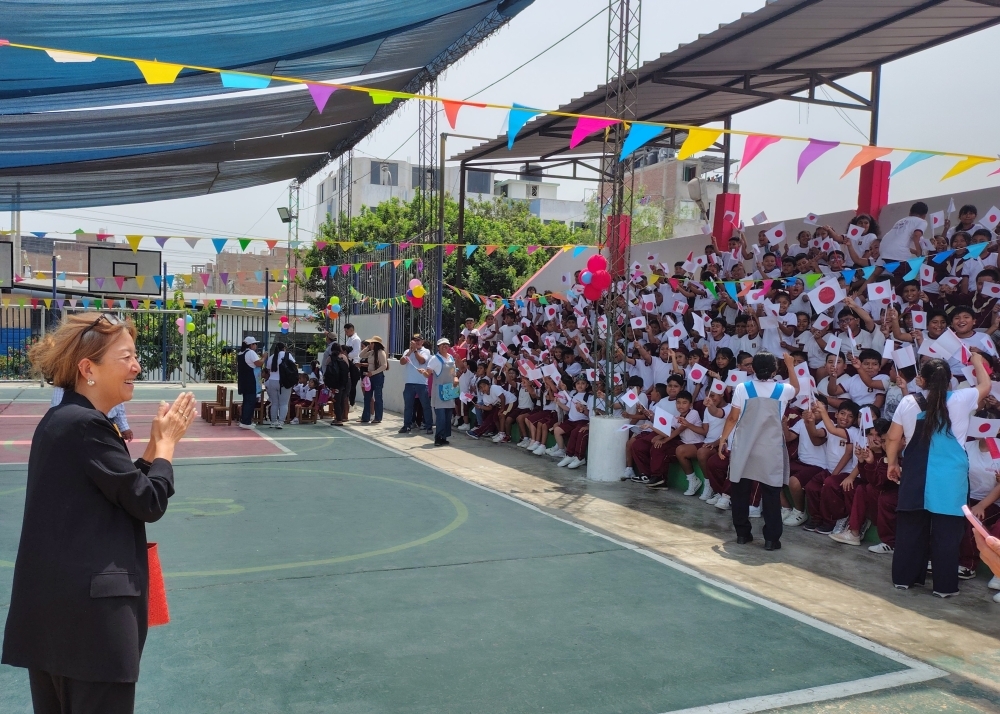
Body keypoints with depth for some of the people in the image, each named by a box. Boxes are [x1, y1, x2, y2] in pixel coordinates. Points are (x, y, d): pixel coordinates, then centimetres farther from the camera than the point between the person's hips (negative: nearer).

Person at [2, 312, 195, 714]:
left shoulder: (63, 420, 12)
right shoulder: (85, 425, -19)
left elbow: (123, 488, 15)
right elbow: (149, 503, -15)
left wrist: (156, 444, 7)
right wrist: (167, 442, -3)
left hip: (55, 602, 10)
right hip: (86, 607, -10)